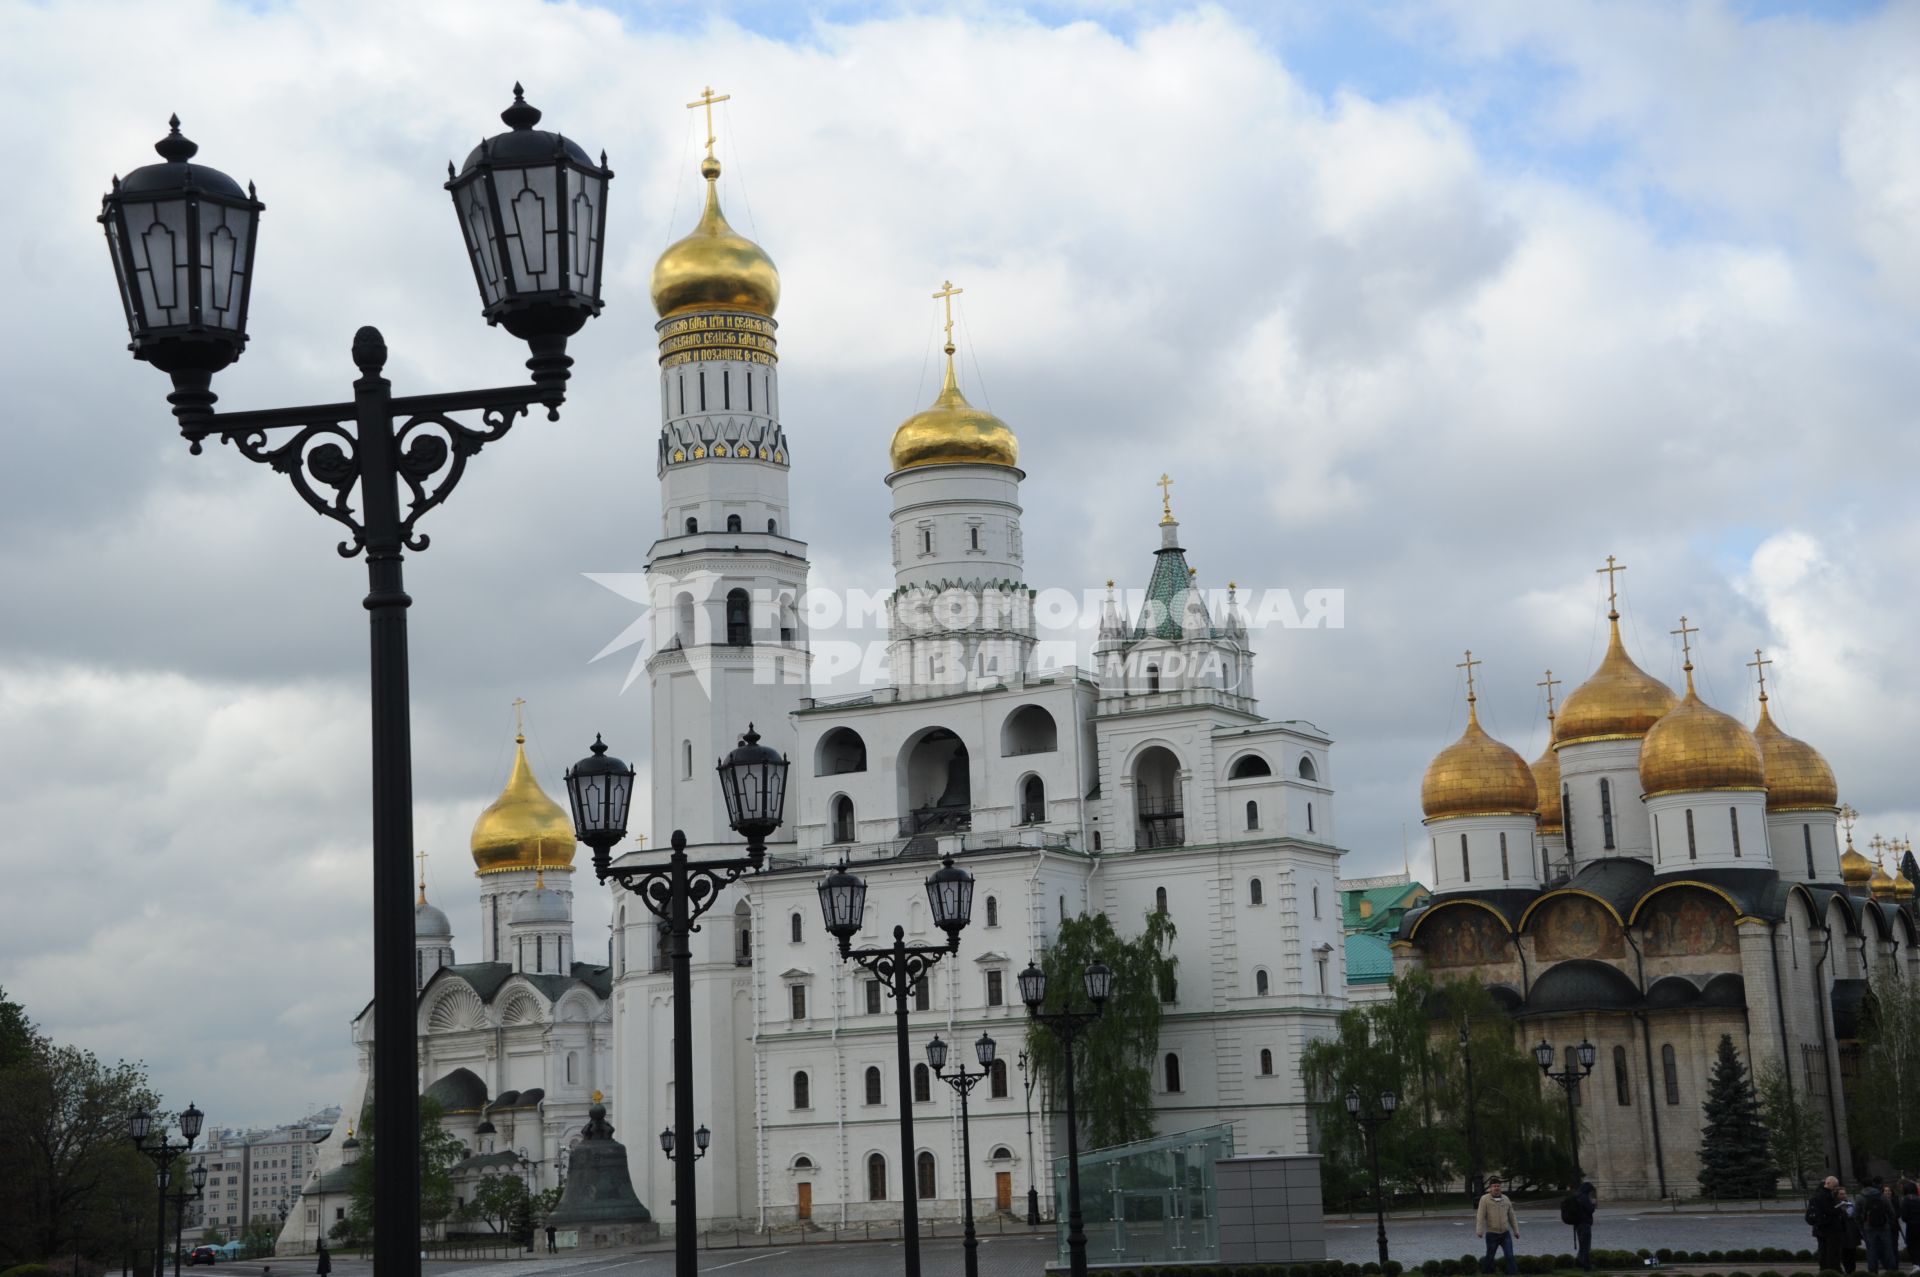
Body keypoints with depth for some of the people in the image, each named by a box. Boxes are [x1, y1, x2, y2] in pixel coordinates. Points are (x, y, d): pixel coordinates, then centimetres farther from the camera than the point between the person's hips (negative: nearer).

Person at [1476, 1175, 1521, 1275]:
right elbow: (1480, 1216, -16)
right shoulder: (1485, 1199, -8)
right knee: (1490, 1257, 8)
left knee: (1510, 1256, -9)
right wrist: (1479, 1231, -26)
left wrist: (1516, 1231, 11)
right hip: (1492, 1235, -3)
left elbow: (1512, 1216, 11)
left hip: (1505, 1234, 3)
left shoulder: (1506, 1199, 4)